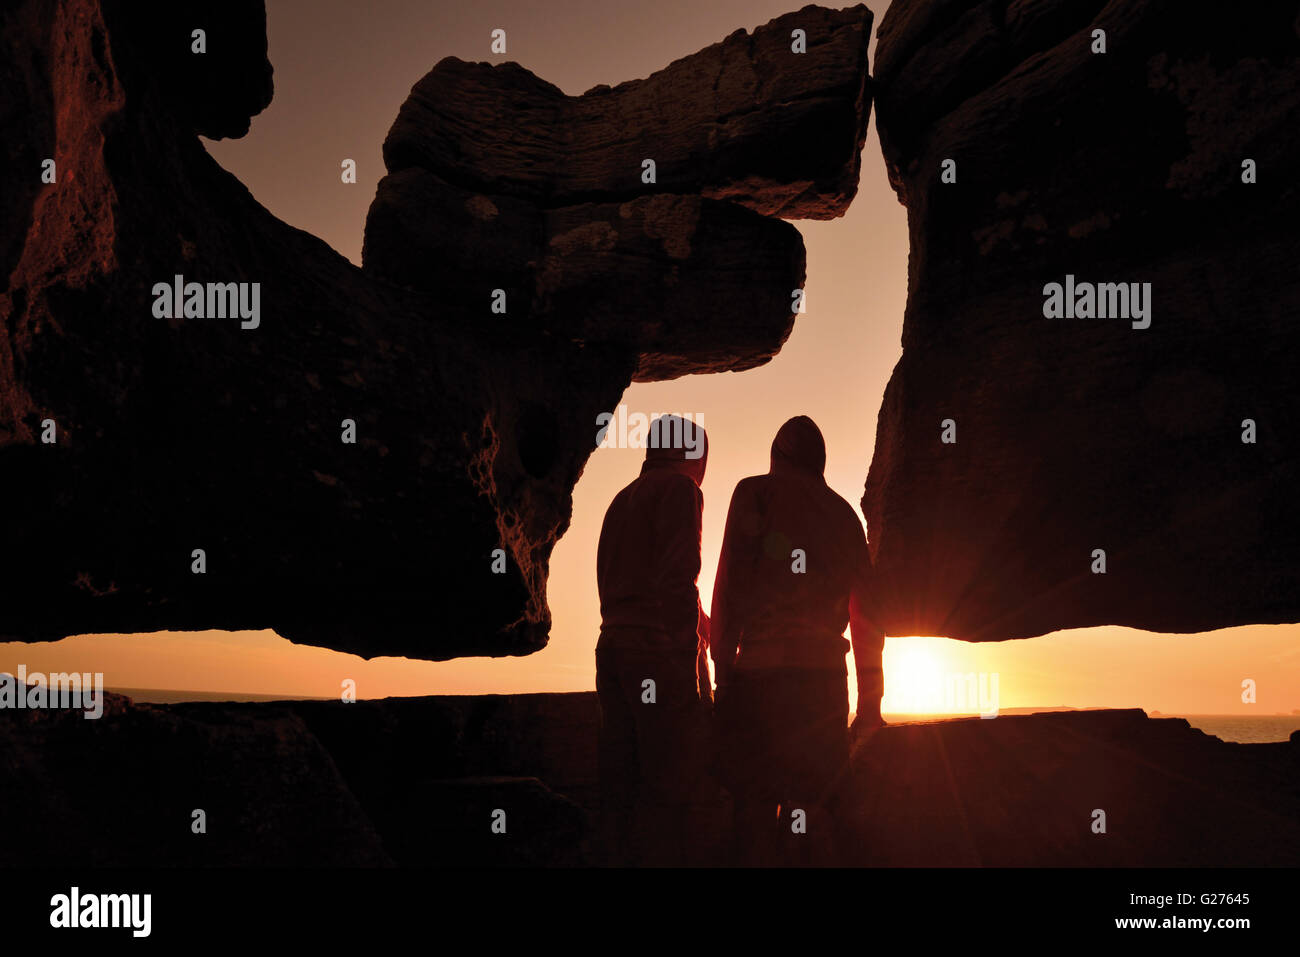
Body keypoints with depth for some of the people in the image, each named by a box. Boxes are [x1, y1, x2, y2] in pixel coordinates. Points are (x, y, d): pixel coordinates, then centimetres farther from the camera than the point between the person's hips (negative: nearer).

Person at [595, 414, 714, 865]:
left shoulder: (621, 502, 22)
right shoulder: (679, 489, -2)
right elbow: (678, 580, -13)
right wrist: (690, 662, -16)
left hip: (614, 646, 8)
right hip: (661, 649, -8)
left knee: (621, 788, 6)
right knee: (678, 789, -9)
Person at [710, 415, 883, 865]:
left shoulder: (756, 492, 7)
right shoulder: (842, 512, 19)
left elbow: (731, 585, -4)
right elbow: (866, 611, 16)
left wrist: (722, 670, -5)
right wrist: (870, 700, 19)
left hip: (763, 669, -4)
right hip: (825, 675, 4)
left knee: (754, 803, -2)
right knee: (818, 806, 7)